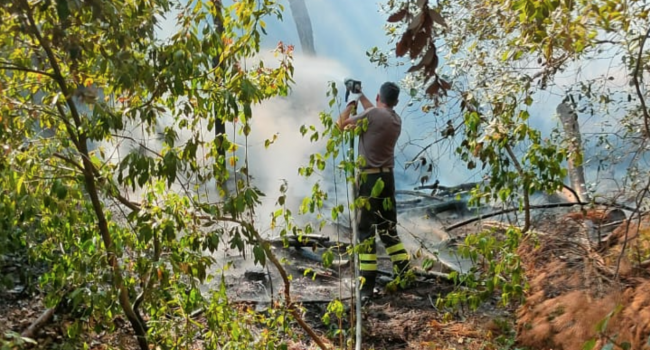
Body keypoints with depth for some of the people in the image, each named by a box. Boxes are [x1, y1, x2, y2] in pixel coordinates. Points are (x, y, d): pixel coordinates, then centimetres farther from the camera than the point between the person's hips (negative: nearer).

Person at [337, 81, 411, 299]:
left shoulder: (372, 114, -12)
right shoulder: (396, 119, 9)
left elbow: (341, 125, -2)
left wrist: (350, 105, 14)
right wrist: (361, 97, 36)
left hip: (369, 177, -7)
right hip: (387, 177, 7)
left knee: (366, 230, -4)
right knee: (388, 229, 17)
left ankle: (367, 286, -5)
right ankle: (406, 277, 17)